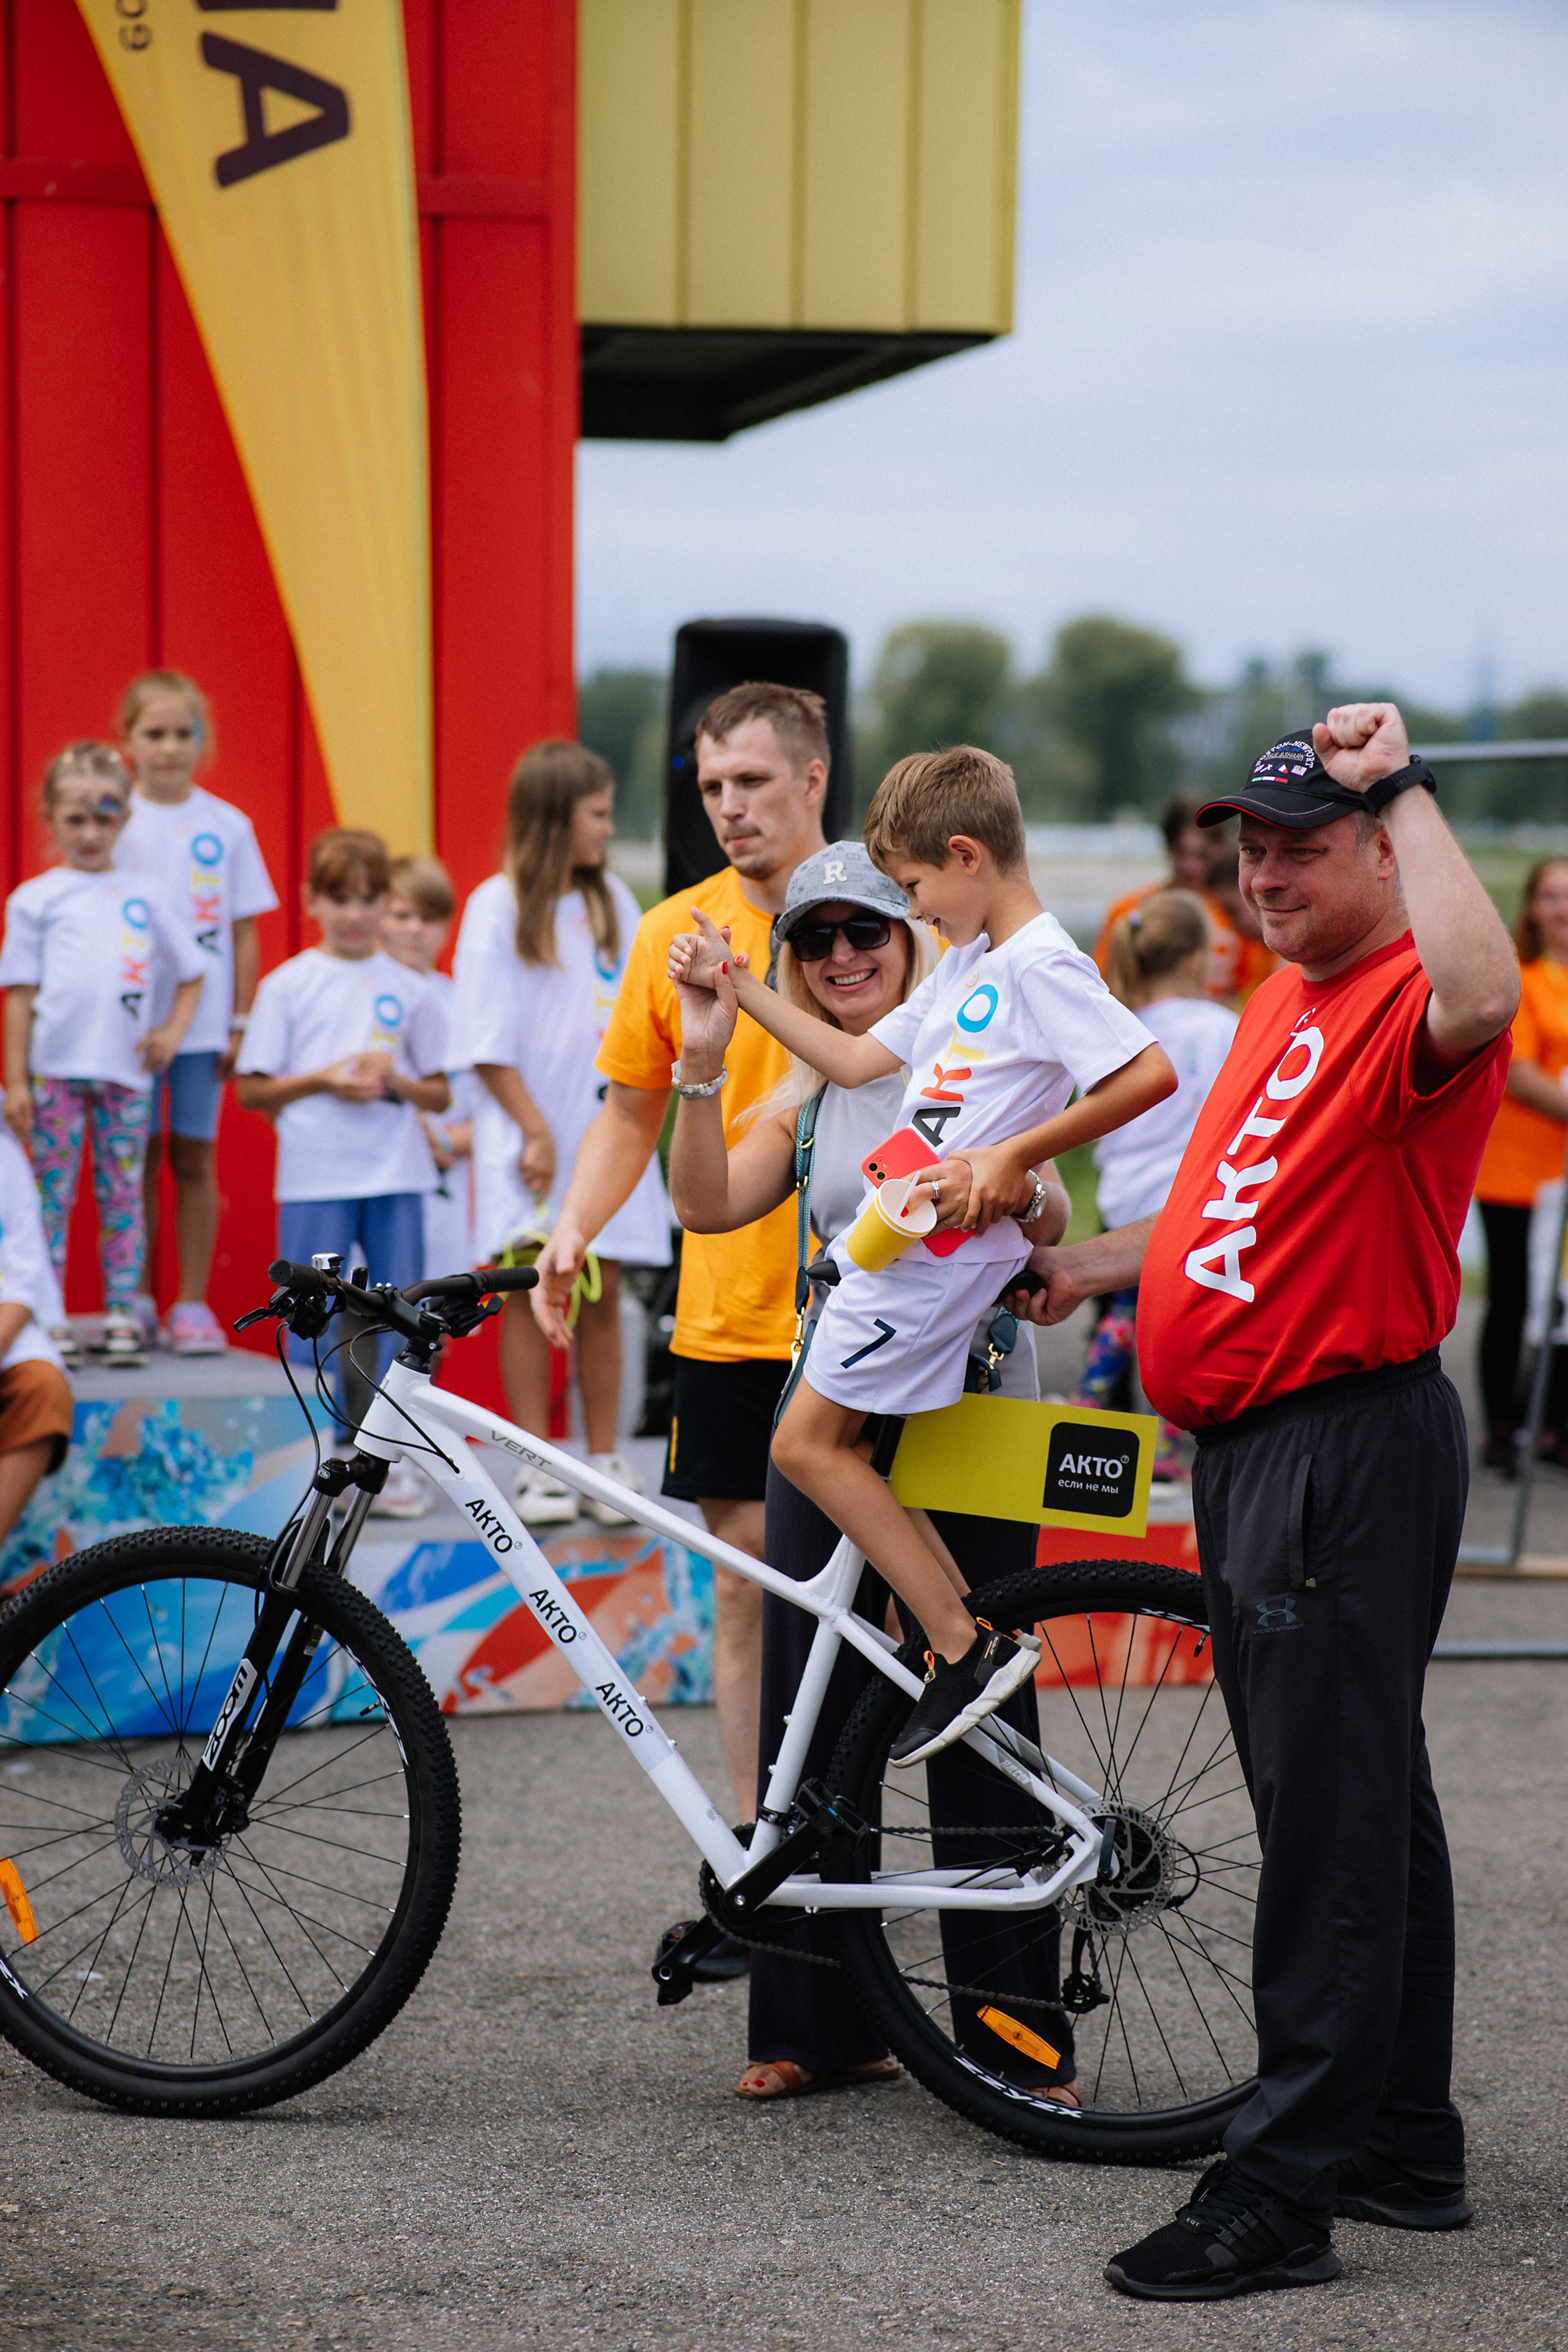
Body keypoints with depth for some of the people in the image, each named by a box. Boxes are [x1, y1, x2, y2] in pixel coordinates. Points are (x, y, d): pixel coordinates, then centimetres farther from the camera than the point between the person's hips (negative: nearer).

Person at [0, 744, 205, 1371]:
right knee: (52, 1196, 0)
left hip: (126, 1072, 1)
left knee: (123, 1197, 3)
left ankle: (123, 1318, 6)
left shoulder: (146, 897, 9)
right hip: (56, 1070, -1)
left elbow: (191, 973, 17)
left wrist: (173, 1030, 0)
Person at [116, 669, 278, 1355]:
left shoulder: (227, 827, 2)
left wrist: (240, 1023, 2)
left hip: (203, 1023, 0)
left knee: (194, 1158, 4)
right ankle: (136, 1303, 13)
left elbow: (243, 932, 5)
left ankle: (193, 1304, 10)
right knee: (138, 1158, 4)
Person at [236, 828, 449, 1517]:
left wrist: (394, 1079, -9)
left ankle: (392, 1458, 10)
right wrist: (324, 1080, -11)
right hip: (315, 1178, -1)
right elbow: (252, 1090, 2)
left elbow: (439, 1093, 11)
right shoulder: (287, 986, 3)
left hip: (397, 1176, 2)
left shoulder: (410, 990, 8)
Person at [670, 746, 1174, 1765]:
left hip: (943, 1243, -10)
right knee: (836, 1443, 12)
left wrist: (1014, 1155, -22)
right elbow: (857, 1060, 22)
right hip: (904, 1236, 10)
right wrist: (738, 986, 18)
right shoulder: (969, 963, 16)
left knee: (809, 1443, -7)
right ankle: (967, 1631, 14)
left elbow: (1152, 1072, -25)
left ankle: (968, 1646, -5)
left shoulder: (1041, 966, -15)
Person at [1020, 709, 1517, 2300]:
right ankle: (1406, 2149, 26)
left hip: (1352, 1452, -10)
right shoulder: (1284, 1000, 18)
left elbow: (1480, 993, -40)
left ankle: (1280, 2195, -4)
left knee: (1334, 1825, -6)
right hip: (1250, 1446, 10)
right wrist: (1088, 1265, 32)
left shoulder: (1408, 1005, -14)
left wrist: (1402, 782, -33)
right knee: (1350, 1809, 16)